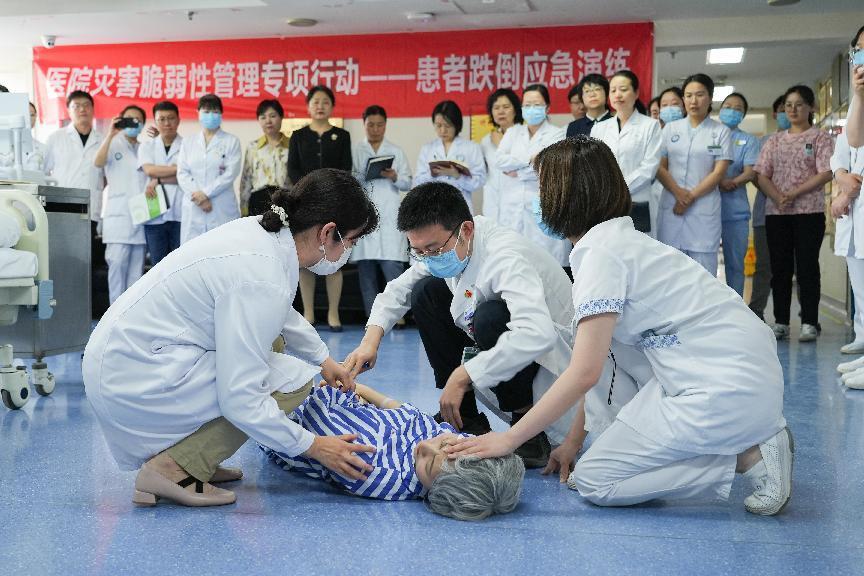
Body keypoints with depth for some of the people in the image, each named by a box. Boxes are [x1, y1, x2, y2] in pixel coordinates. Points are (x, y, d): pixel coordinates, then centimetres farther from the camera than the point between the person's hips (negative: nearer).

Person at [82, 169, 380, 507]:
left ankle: (191, 457, 15)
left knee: (274, 341, 19)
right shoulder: (262, 280, -25)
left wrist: (324, 359, 35)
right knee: (291, 379, -11)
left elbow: (284, 314, 26)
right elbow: (240, 400, -24)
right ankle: (174, 468, -8)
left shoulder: (259, 229, 3)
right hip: (138, 383, -10)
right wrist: (312, 446, -13)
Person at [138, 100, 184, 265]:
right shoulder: (146, 146, 13)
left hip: (180, 215, -2)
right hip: (155, 216, 2)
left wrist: (159, 180, -7)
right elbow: (149, 170, -4)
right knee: (158, 265, 5)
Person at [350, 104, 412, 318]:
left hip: (389, 218, -1)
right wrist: (361, 177, -13)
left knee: (392, 267, -10)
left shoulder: (396, 151, 13)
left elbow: (408, 183, 9)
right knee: (366, 271, 1)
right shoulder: (355, 152, 11)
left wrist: (394, 177, -10)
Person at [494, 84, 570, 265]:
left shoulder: (557, 134, 5)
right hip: (512, 208, 4)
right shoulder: (513, 132, 17)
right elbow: (499, 160, 1)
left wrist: (517, 172, -2)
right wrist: (530, 159, -9)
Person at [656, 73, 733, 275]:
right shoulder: (671, 128, 12)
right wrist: (678, 192, -10)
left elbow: (719, 172, -2)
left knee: (703, 269, -3)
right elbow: (660, 167, 6)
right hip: (671, 207, 2)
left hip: (704, 209, -2)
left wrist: (690, 197, -9)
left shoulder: (721, 132, 5)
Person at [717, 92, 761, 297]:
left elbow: (750, 173, 0)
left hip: (735, 210, 0)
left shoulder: (748, 140, 12)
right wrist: (720, 182, -15)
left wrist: (730, 182, -19)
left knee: (735, 264, 3)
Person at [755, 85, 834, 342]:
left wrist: (794, 194, -15)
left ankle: (809, 323, 0)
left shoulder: (820, 138, 4)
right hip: (776, 213, 4)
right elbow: (762, 175, 7)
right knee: (780, 268, 4)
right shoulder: (774, 141, 15)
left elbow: (826, 174, -7)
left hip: (809, 212, -3)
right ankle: (781, 323, 8)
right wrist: (778, 198, -12)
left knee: (807, 267, -4)